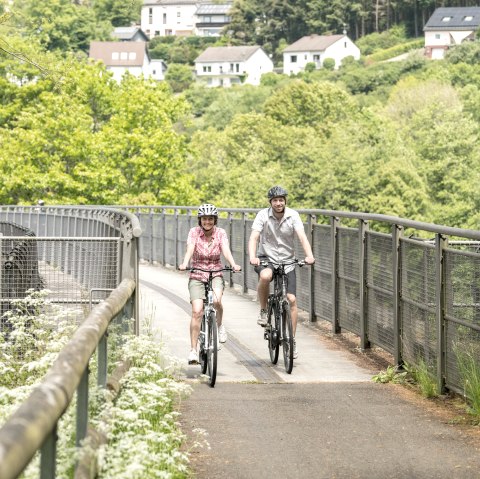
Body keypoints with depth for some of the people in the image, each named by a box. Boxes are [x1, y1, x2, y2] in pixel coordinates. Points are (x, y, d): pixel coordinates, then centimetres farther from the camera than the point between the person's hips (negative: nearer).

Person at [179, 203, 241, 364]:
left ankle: (219, 325, 1)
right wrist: (184, 264, -41)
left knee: (216, 300, -30)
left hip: (216, 275, 0)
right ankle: (193, 350, -10)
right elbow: (190, 249, -20)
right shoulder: (194, 232, -5)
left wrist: (234, 265, -37)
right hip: (197, 276, 0)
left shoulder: (220, 233, -3)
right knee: (197, 311, -16)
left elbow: (226, 250, -17)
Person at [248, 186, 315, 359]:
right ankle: (263, 311, -12)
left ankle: (292, 340, 5)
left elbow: (302, 236, -20)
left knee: (292, 299, -7)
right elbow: (254, 237, -21)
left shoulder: (293, 215, -8)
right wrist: (252, 257, -40)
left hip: (287, 261, 2)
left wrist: (309, 255, -38)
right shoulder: (263, 215, -11)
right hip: (266, 258, -2)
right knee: (265, 276, -37)